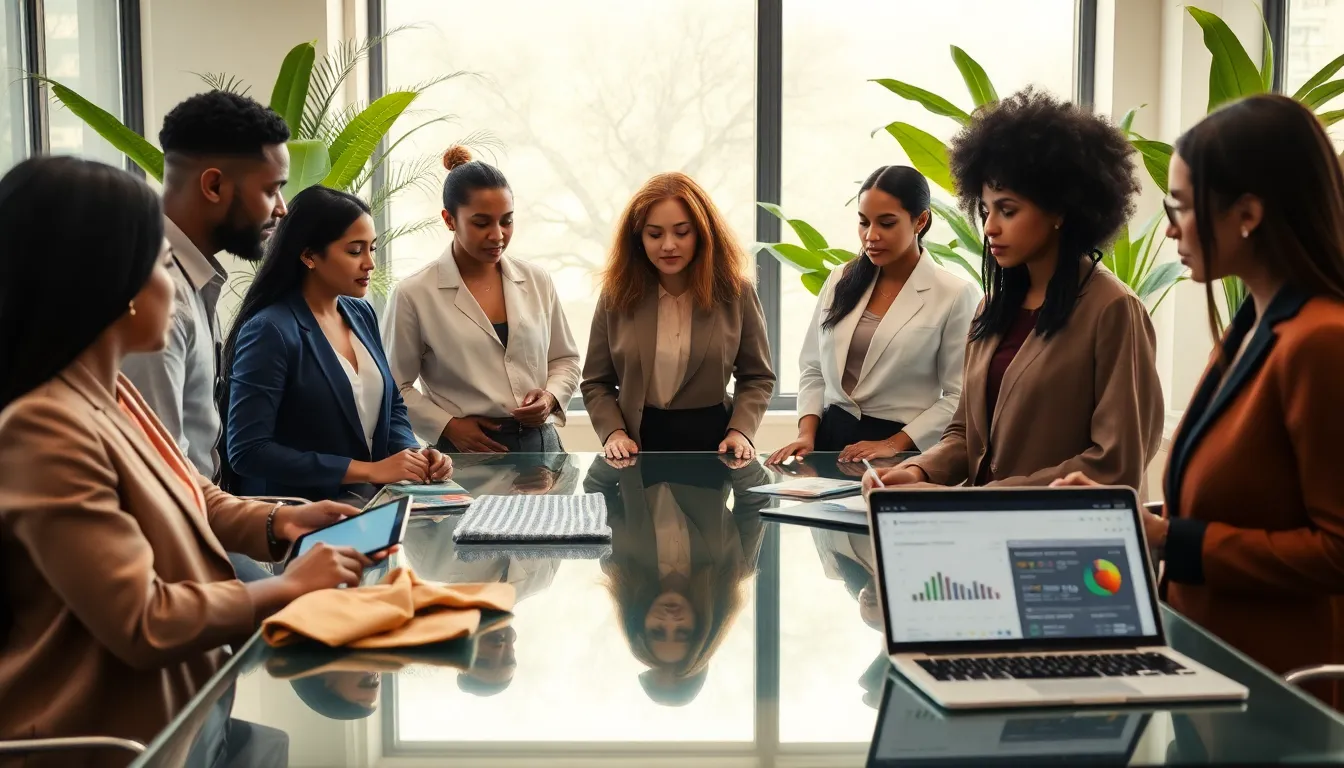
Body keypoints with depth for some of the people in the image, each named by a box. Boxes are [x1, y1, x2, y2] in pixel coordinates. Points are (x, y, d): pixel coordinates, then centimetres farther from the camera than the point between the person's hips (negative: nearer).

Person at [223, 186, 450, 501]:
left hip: (367, 504, 7)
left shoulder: (362, 315, 7)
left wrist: (413, 453, -4)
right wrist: (369, 470, -20)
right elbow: (248, 451, -20)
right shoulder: (269, 331, -15)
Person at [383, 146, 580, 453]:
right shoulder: (414, 294, -6)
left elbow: (564, 358, 13)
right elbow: (393, 386, -2)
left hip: (539, 444, 3)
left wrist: (550, 397, -4)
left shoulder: (537, 281, 4)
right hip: (464, 452, -3)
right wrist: (448, 426, -12)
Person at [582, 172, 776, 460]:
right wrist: (614, 433, -9)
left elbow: (757, 377, 7)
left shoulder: (735, 292, -1)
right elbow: (596, 383, 6)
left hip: (713, 439, 0)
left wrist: (740, 431, -8)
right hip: (639, 443, 0)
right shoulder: (617, 295, 0)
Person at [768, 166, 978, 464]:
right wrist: (807, 435, -2)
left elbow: (959, 396, -6)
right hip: (832, 436, 3)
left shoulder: (955, 295, -5)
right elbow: (814, 368, 12)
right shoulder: (840, 282, 8)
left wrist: (894, 445, -11)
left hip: (904, 449, -3)